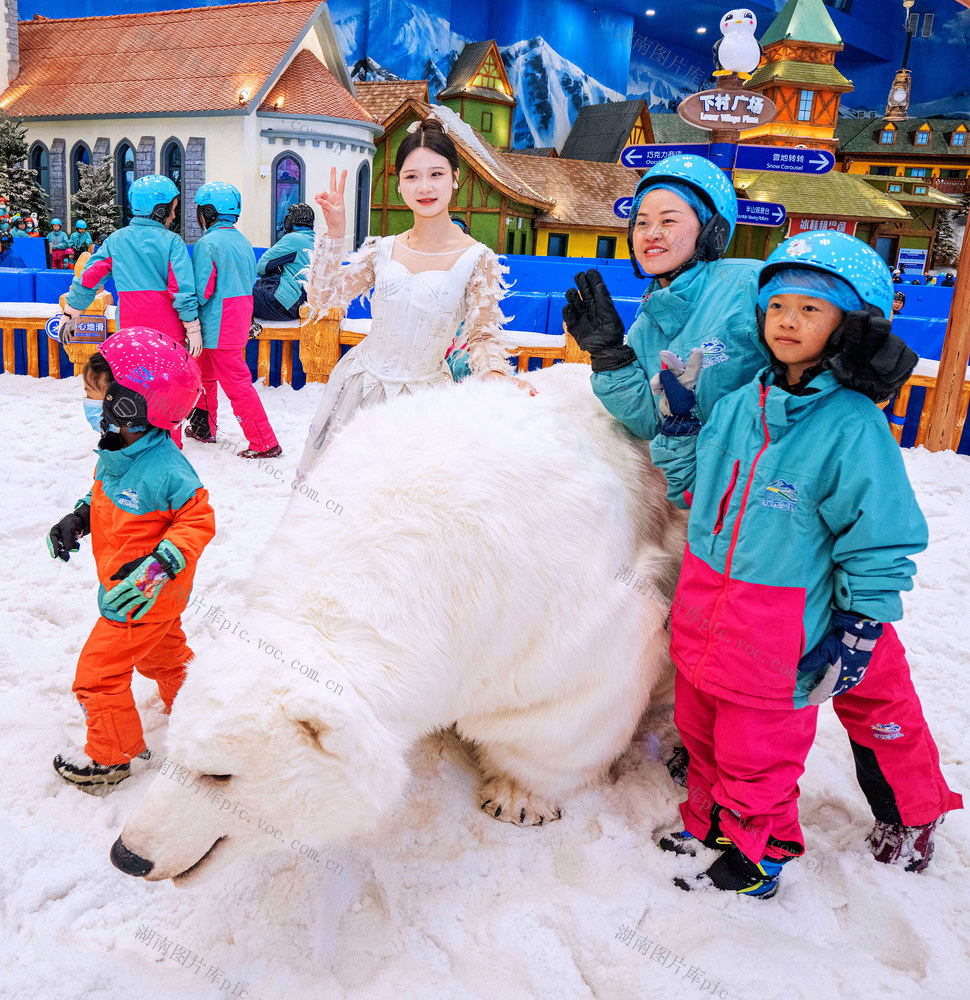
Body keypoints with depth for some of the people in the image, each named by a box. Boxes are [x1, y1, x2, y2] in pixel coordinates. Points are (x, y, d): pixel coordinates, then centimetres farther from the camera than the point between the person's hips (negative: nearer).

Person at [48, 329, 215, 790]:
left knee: (99, 671, 2)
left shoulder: (166, 470, -31)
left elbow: (198, 521, -25)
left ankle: (110, 757, 23)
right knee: (162, 654, 27)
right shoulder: (115, 453, -2)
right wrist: (78, 519, 2)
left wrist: (158, 567, -33)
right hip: (143, 592, 9)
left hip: (145, 598, -9)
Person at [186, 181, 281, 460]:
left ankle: (265, 444, -4)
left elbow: (201, 292, -19)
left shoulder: (207, 244, -16)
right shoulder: (243, 241, 10)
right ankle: (204, 429, 35)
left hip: (217, 327, -9)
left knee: (236, 384, -6)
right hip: (239, 322, 9)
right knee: (205, 374, 23)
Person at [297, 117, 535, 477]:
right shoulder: (383, 250, 2)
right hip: (360, 381, 3)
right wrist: (335, 232, -2)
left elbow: (482, 336, -5)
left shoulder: (477, 260, -7)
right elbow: (321, 298, 5)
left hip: (423, 394, -3)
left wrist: (496, 372, -26)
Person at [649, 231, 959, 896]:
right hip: (703, 613, 6)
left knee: (758, 749, 12)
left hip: (779, 631, -6)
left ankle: (758, 852, 37)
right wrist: (677, 422, 2)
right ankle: (707, 826, 45)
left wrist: (854, 636, -13)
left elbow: (881, 542, -11)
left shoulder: (853, 425, -14)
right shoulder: (739, 404, 3)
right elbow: (693, 489, 14)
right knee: (701, 731, 22)